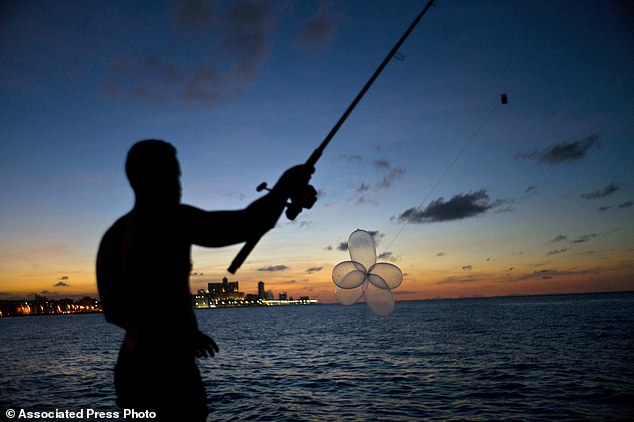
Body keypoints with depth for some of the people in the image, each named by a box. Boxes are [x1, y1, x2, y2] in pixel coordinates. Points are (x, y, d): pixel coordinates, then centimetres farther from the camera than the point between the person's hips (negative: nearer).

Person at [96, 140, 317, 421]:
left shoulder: (112, 235, 11)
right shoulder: (170, 220, -14)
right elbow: (250, 224, -23)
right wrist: (286, 186, -5)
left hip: (129, 371, 9)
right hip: (169, 373, -9)